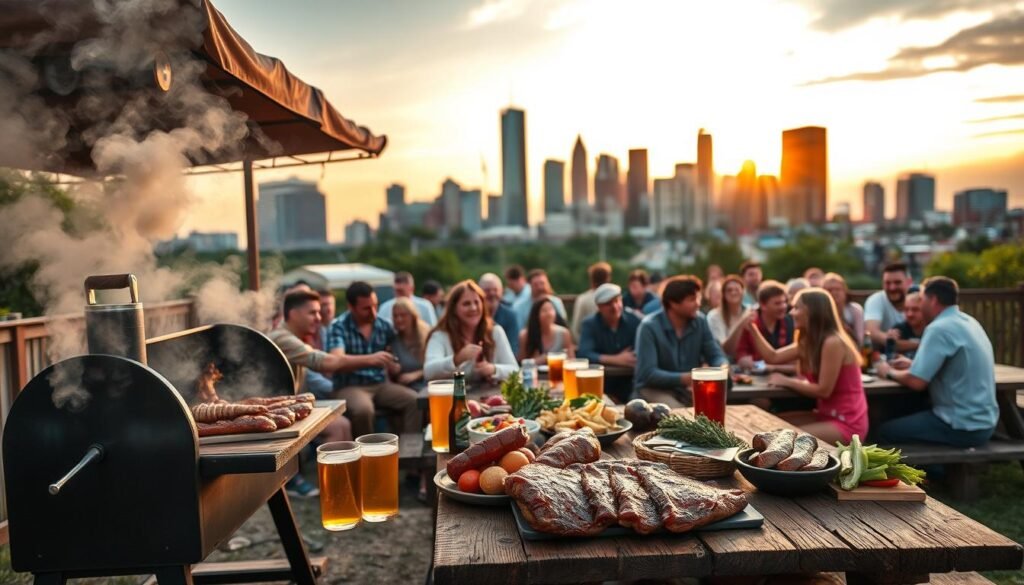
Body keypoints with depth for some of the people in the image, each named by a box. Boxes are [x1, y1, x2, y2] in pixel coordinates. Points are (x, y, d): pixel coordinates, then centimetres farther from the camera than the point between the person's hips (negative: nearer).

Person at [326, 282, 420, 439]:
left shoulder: (384, 326, 8)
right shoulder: (338, 327, -7)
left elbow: (394, 365, 20)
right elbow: (337, 361, -24)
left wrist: (394, 367, -4)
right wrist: (370, 359, -39)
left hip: (381, 384, 4)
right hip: (350, 386, -4)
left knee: (415, 401, -21)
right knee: (363, 410, -36)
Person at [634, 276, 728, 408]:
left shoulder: (700, 321, -1)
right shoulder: (649, 326, -18)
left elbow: (715, 355, 3)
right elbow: (648, 373, -22)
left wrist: (723, 368, -22)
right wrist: (685, 378, -32)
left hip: (689, 386, 5)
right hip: (654, 388, -5)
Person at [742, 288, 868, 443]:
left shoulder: (832, 343, -23)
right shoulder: (809, 342, 6)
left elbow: (824, 390, -22)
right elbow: (773, 357, 7)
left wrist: (787, 382, -12)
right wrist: (752, 329, 3)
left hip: (847, 423, -9)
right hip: (826, 415, 9)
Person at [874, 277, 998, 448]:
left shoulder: (939, 328, -20)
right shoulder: (969, 322, 9)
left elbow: (916, 382, -22)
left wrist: (890, 372, -4)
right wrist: (913, 364, 17)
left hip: (963, 426, -9)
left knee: (884, 431, -1)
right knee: (908, 417, 25)